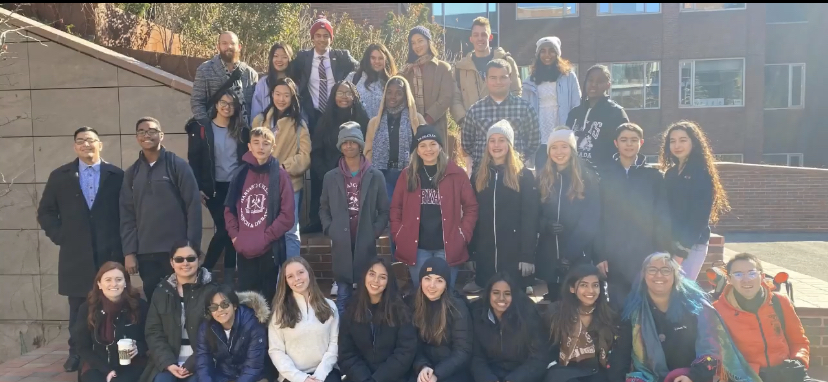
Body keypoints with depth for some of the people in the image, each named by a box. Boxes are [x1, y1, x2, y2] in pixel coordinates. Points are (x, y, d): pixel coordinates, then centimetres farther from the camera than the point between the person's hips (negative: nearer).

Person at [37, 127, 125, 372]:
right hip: (75, 254, 1)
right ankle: (76, 353, 20)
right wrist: (59, 237, 1)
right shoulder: (60, 176, 8)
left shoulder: (117, 175, 3)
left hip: (110, 253, -1)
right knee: (78, 308, 8)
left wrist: (122, 243, 0)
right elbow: (45, 212, 12)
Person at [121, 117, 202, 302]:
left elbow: (194, 206, -5)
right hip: (145, 253, 3)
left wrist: (193, 246, -10)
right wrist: (129, 252, 1)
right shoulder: (131, 173, 12)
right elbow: (127, 215, 9)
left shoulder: (178, 165, -1)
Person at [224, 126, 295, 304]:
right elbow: (229, 209, 13)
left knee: (268, 298, 5)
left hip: (270, 249, -3)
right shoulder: (241, 174, 9)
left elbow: (287, 215, -7)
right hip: (244, 249, 4)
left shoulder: (280, 175, -3)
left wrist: (266, 237, -11)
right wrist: (234, 235, 0)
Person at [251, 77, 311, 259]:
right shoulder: (260, 120, 8)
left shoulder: (299, 124, 1)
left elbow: (305, 155, -5)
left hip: (290, 183, -3)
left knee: (290, 231, 2)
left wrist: (284, 168, -16)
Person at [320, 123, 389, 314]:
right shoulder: (331, 177, 11)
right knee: (343, 294, 6)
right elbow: (324, 209, 14)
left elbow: (384, 210, 7)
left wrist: (375, 232, -5)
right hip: (341, 244, 1)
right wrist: (329, 230, -1)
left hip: (366, 244, -1)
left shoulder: (376, 176, 6)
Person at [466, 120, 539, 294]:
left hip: (514, 251, -3)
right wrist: (470, 252, 2)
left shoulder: (524, 176, -1)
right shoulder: (478, 177, 10)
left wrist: (528, 255, -13)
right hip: (484, 252, 3)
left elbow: (530, 218, -6)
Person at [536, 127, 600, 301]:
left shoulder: (588, 179, -2)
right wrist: (546, 225, -14)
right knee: (553, 298, 11)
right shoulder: (542, 179, 8)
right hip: (549, 254, 3)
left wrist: (570, 252, -15)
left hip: (579, 255, -3)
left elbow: (591, 219, -7)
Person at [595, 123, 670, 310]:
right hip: (613, 257, 0)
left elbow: (663, 219, 3)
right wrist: (598, 255, -7)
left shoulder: (654, 176, 5)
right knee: (618, 309, 6)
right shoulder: (605, 175, 3)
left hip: (646, 257, 0)